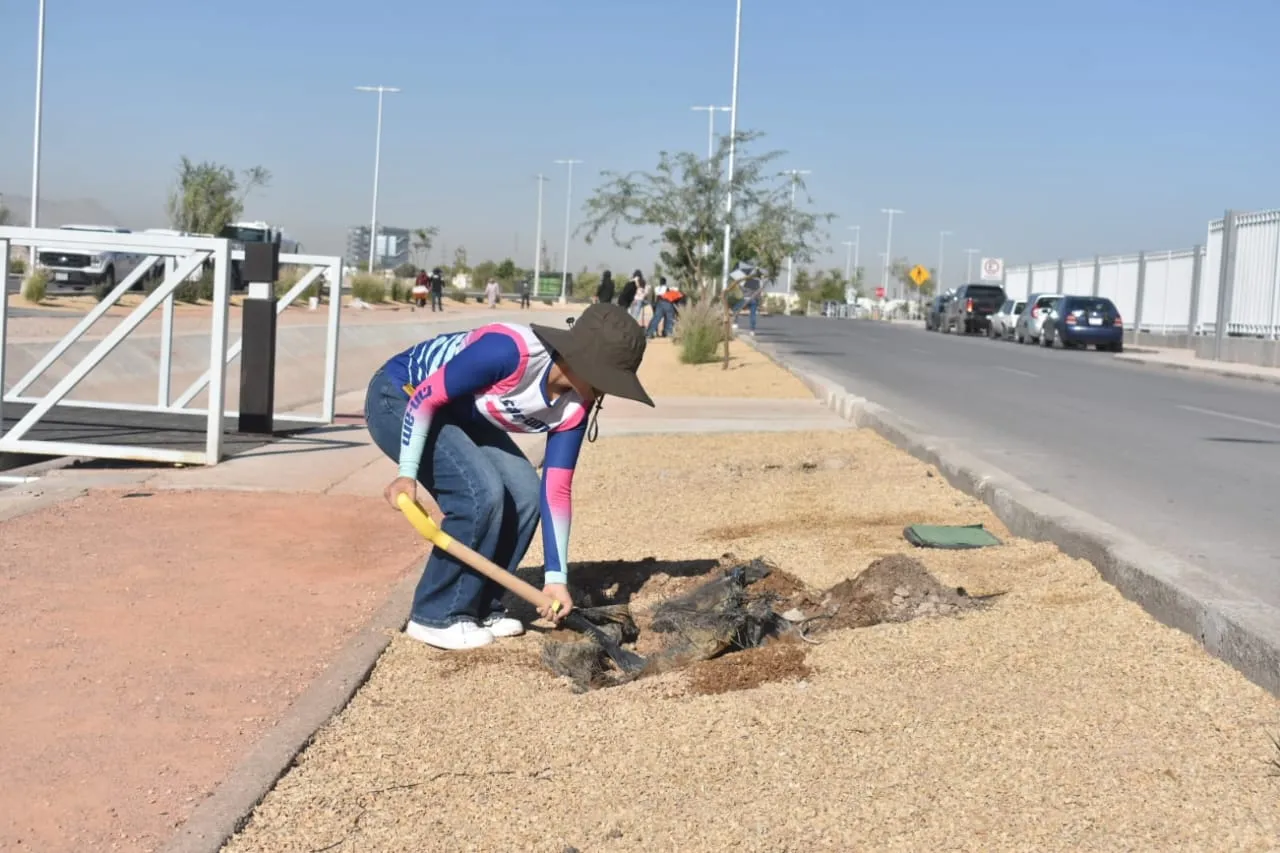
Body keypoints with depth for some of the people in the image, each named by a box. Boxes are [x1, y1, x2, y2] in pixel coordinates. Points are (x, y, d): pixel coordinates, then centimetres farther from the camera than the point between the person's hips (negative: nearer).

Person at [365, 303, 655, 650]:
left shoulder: (574, 407, -11)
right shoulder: (510, 350, -35)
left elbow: (556, 490, -7)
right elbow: (426, 397, -28)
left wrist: (555, 577, -9)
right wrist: (408, 473, -25)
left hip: (458, 413, 8)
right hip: (398, 398, -8)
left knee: (524, 492, -7)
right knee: (480, 491, -23)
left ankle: (481, 607, 9)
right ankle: (436, 616, -8)